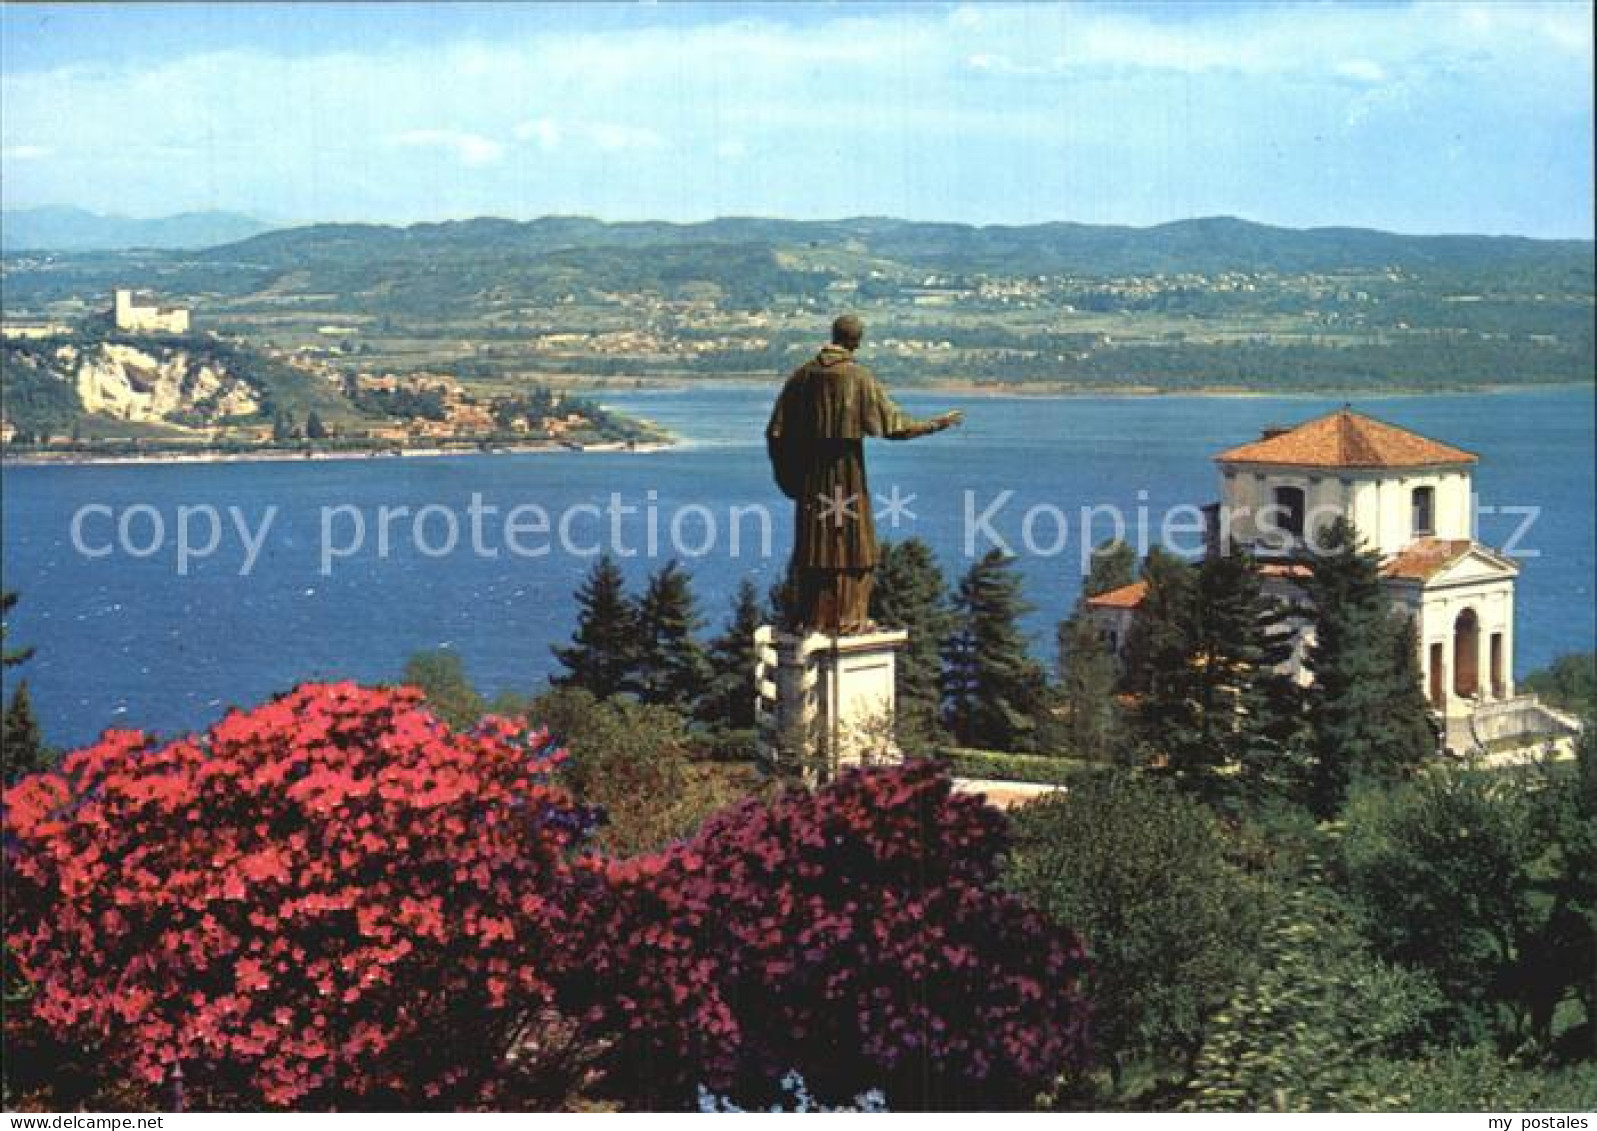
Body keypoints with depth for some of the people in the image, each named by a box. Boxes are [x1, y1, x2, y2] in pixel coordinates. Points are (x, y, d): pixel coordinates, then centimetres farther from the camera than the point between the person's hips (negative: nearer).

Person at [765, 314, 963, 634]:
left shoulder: (803, 374, 0)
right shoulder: (860, 378, -12)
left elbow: (776, 431, 2)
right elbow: (893, 423, -10)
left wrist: (786, 472, 14)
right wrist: (936, 424, 2)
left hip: (808, 474, 4)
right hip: (846, 473, -4)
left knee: (811, 542, 12)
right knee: (849, 541, 5)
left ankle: (806, 617, 13)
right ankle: (845, 619, 5)